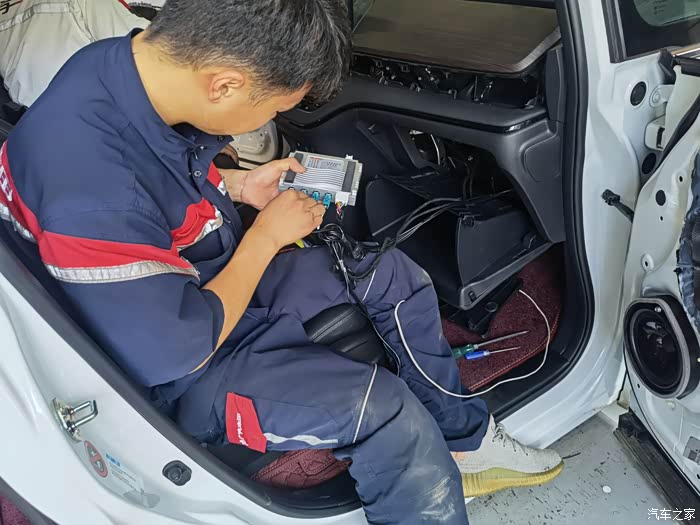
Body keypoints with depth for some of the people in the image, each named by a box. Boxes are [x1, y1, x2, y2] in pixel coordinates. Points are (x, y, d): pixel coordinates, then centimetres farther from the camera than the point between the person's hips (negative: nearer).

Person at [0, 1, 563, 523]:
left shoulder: (137, 56, -12)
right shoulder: (95, 201, -38)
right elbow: (185, 350, -24)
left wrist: (238, 186, -2)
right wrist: (266, 236, -14)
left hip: (212, 283, 9)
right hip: (174, 370, -8)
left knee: (394, 276, 8)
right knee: (386, 407, -24)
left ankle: (466, 442, 20)